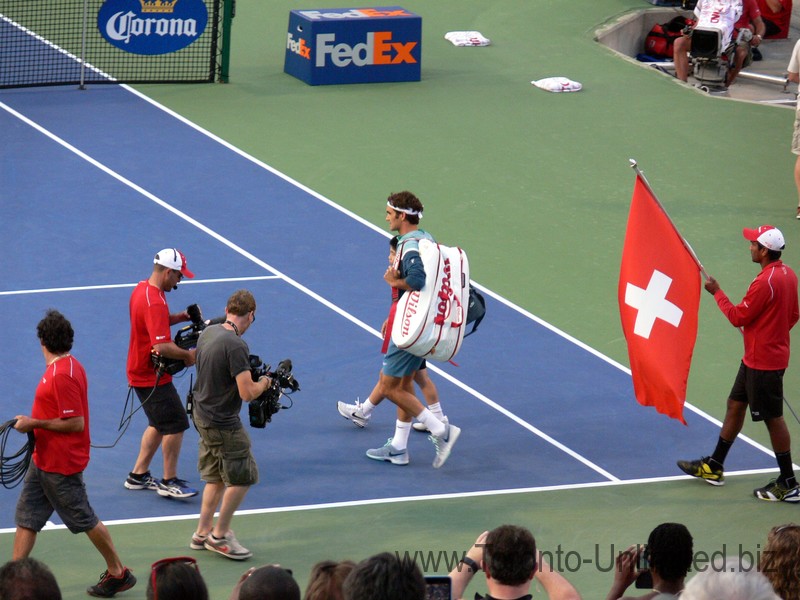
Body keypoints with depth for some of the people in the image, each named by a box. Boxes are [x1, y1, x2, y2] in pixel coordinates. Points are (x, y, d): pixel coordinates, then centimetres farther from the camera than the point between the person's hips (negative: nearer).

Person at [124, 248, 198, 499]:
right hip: (153, 377, -10)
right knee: (176, 425, -2)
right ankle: (169, 482, 8)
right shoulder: (155, 303, -27)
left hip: (141, 372, 10)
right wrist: (187, 355, -18)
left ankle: (138, 475, 26)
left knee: (160, 424, 20)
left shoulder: (142, 288, 4)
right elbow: (161, 347, -32)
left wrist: (179, 317, 7)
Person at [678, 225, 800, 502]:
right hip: (754, 358, 10)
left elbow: (738, 317, -18)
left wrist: (717, 292, -6)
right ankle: (714, 467, 31)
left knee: (773, 418, -2)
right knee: (735, 405, 19)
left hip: (763, 362, -10)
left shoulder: (765, 282, -26)